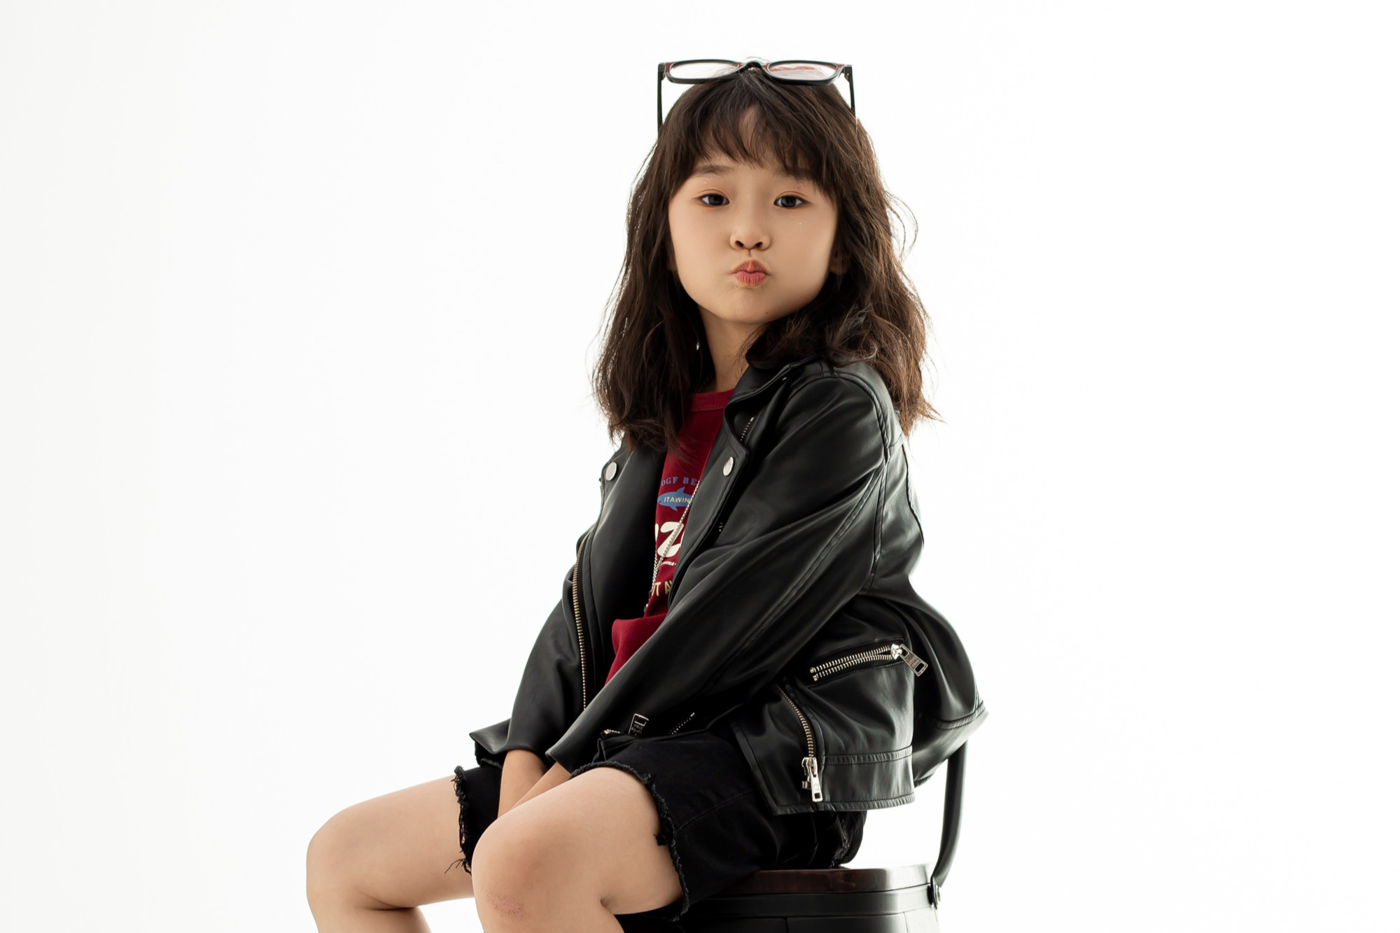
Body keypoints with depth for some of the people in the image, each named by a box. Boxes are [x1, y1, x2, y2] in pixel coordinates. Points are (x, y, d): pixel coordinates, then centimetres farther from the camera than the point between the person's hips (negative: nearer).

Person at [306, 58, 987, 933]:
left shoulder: (841, 411, -9)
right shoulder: (664, 416, 17)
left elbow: (733, 619, -15)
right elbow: (592, 600, 13)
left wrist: (578, 759, -13)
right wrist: (530, 752, -3)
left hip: (777, 755, -9)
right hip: (635, 749, 9)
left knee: (524, 860, -36)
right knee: (344, 857, 10)